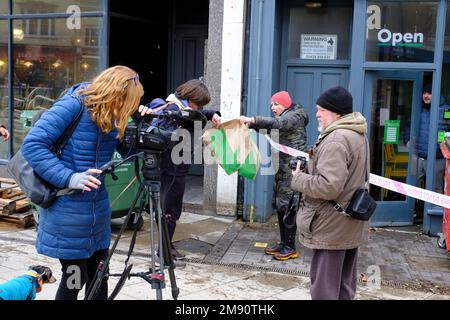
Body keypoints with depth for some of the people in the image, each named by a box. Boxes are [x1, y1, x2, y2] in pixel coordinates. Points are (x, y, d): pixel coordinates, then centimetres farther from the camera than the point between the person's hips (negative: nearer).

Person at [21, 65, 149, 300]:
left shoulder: (112, 117, 4)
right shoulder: (73, 105, -16)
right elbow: (32, 145, -20)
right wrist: (68, 177, -29)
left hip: (97, 209, 6)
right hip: (67, 212, -6)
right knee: (74, 280, 5)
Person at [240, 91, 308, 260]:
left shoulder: (294, 117, -8)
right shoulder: (284, 119, 22)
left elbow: (276, 123, -26)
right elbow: (270, 128, 10)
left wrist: (252, 120, -35)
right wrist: (251, 123, -6)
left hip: (292, 168, -10)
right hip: (283, 169, 10)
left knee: (288, 206, -7)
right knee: (280, 206, 11)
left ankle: (290, 247, -1)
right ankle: (283, 243, 20)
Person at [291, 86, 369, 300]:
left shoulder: (336, 140, -22)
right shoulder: (358, 135, 12)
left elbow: (329, 186, -31)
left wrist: (299, 179, -14)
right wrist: (312, 167, 8)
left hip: (332, 227, -10)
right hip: (351, 225, 10)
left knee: (324, 287, 1)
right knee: (345, 286, 18)